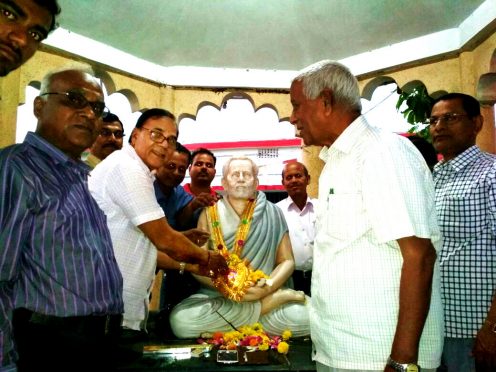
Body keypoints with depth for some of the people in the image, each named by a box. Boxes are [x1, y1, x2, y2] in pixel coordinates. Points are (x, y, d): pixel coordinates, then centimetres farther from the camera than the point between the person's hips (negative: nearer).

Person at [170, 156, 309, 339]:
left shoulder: (272, 214, 5)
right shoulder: (210, 214, 5)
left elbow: (287, 261, 3)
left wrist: (268, 287, -16)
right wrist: (222, 286, -19)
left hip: (262, 293, -1)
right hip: (217, 296, 2)